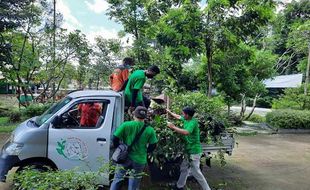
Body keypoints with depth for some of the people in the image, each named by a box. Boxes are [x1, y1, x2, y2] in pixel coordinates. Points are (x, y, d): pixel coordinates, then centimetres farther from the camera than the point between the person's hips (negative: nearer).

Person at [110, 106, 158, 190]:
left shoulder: (126, 125, -11)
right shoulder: (150, 130, -7)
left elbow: (115, 139, -9)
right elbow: (152, 146, 0)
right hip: (140, 160, 1)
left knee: (117, 180, 19)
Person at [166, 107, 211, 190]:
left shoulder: (193, 122, -22)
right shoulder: (186, 120, 4)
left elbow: (186, 132, -37)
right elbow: (178, 117, 24)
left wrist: (173, 127, -30)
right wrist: (170, 112, 33)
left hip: (194, 151, -9)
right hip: (188, 150, 9)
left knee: (195, 172, -4)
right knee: (184, 168, 20)